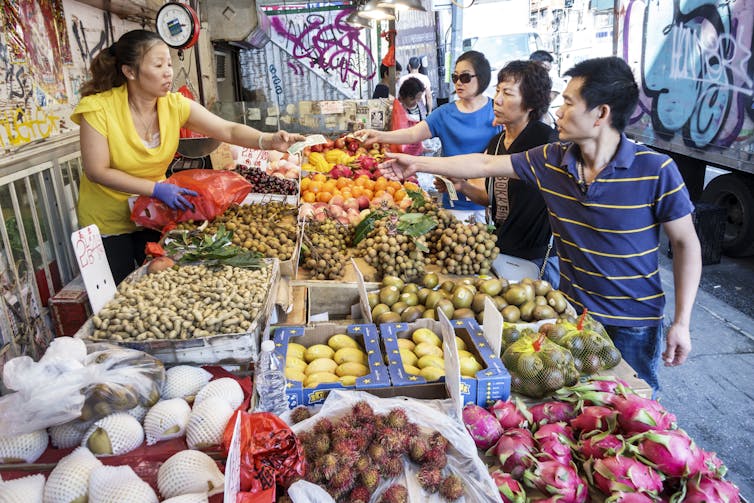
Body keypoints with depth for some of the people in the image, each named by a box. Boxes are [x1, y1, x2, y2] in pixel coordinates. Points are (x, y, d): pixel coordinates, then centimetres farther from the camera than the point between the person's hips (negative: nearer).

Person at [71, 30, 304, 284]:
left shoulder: (175, 105, -12)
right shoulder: (99, 108, -21)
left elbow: (229, 130, -20)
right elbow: (97, 171, -21)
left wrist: (268, 140, -39)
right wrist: (156, 188, -29)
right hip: (108, 222, -3)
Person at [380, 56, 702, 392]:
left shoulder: (656, 170, -18)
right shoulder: (551, 160, -7)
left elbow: (686, 243, -10)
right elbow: (485, 164, 1)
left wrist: (681, 323, -11)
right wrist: (417, 164, 5)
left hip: (634, 325, -3)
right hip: (572, 311, 4)